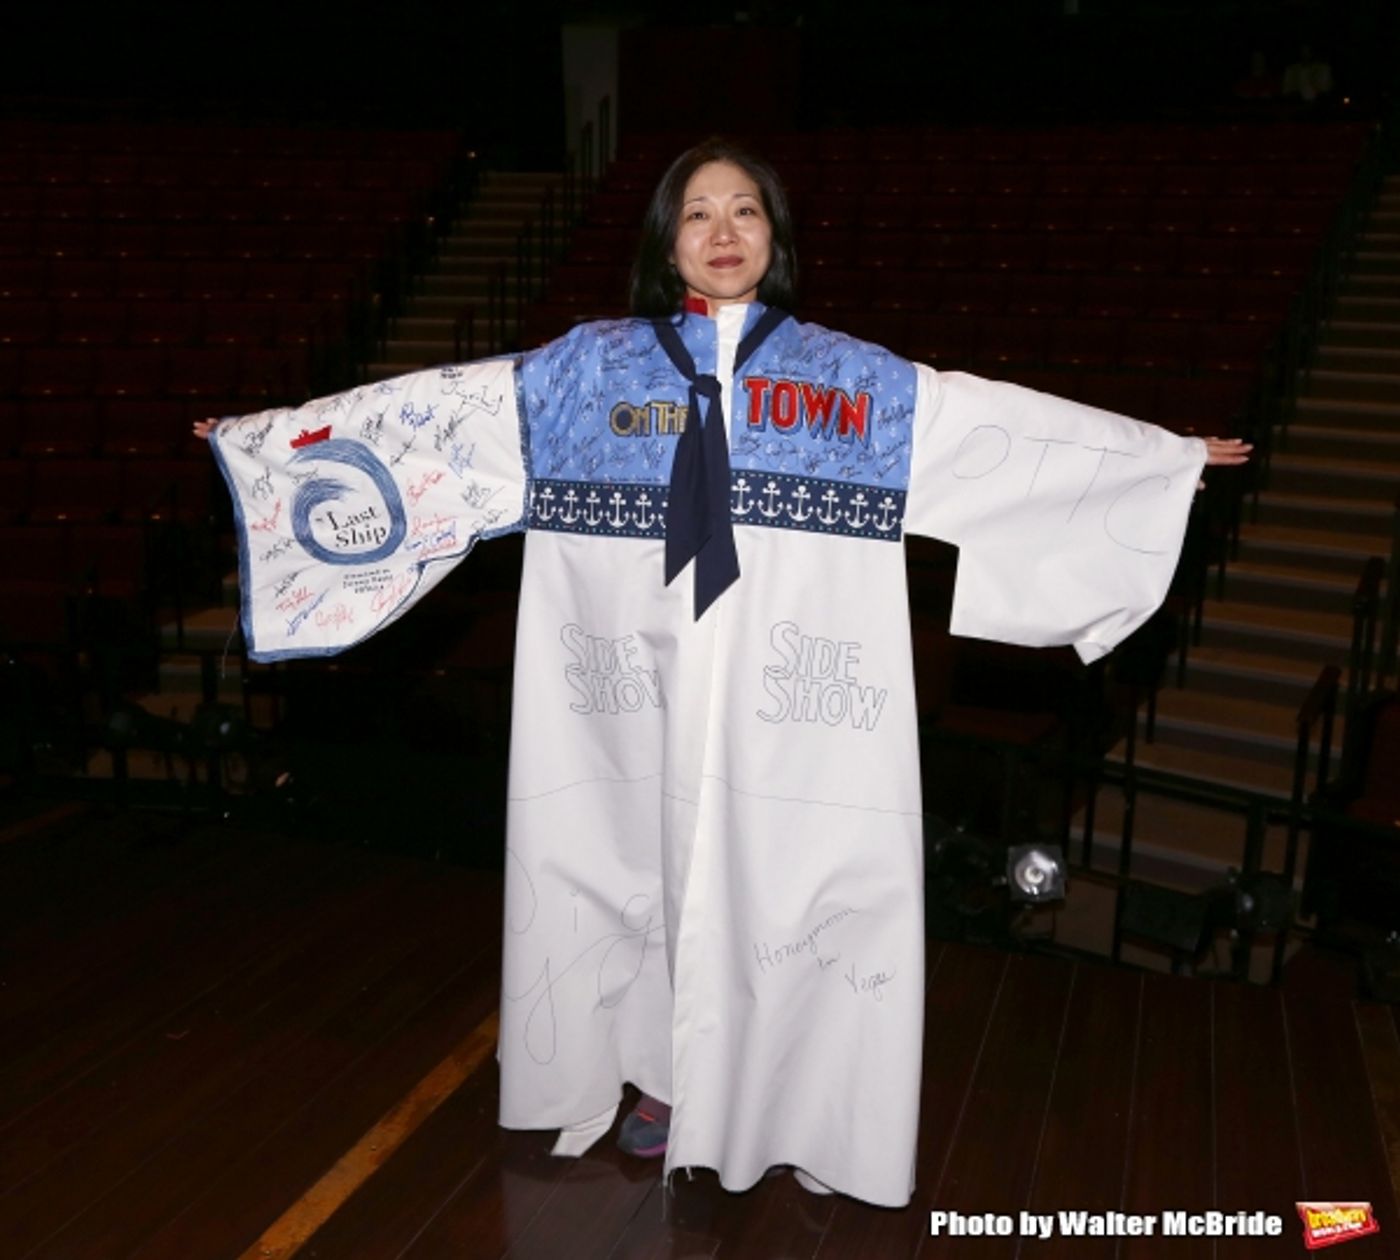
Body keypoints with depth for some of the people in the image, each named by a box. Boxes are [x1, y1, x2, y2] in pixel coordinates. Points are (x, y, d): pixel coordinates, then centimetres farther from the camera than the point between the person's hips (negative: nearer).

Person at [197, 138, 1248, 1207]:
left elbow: (1008, 426, 7)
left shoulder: (848, 374, 6)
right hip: (647, 688, 1)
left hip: (783, 690, 0)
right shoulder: (593, 365, 6)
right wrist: (275, 433, 3)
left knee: (780, 872, 4)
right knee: (658, 866, 9)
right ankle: (670, 1078, 31)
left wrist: (1169, 456, 7)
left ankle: (784, 1098, 25)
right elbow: (443, 407, 5)